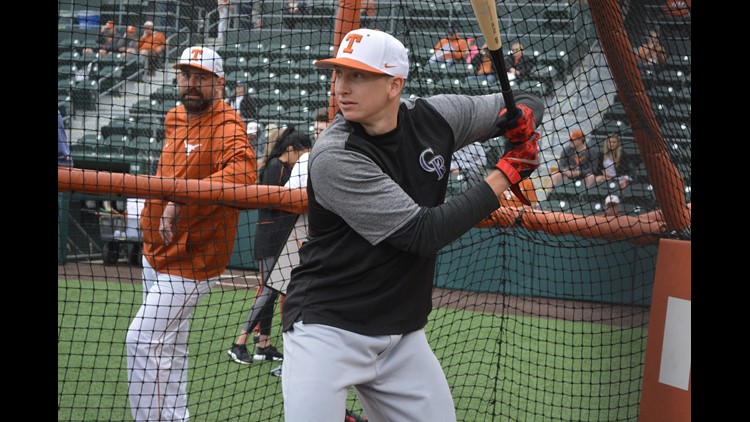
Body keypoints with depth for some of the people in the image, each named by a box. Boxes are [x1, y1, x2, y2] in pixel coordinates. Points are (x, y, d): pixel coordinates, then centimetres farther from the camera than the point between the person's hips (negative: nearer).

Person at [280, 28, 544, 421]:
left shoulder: (436, 118, -3)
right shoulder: (334, 157, -20)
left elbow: (525, 101, 13)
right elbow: (423, 233, -22)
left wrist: (523, 116, -13)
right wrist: (506, 174, -15)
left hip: (402, 336, 6)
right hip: (326, 328, -6)